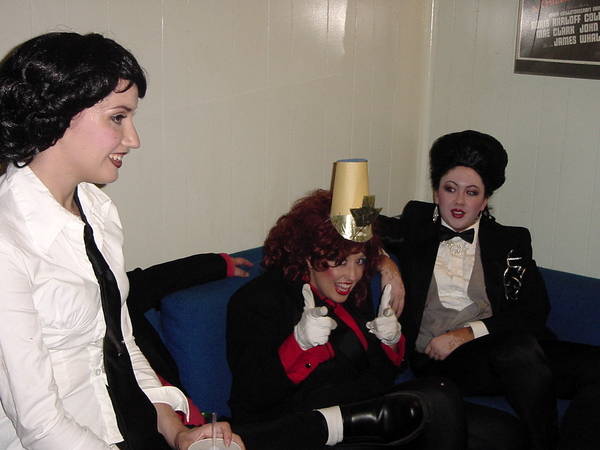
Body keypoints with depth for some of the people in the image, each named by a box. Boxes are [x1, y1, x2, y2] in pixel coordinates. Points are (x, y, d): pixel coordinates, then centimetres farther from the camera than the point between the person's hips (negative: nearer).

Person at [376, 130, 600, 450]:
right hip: (439, 358, -2)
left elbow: (534, 312, 7)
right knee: (521, 349, -34)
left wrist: (468, 333, -8)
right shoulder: (417, 226, 19)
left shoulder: (511, 241, 17)